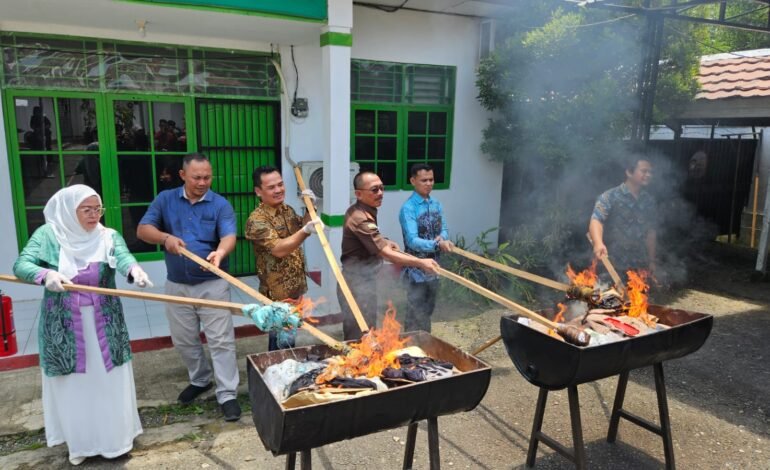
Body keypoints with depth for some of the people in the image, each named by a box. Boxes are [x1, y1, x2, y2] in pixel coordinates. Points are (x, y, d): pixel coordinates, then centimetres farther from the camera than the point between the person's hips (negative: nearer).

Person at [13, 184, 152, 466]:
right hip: (63, 326, 0)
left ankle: (114, 436, 27)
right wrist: (46, 275, -38)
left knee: (108, 380, 9)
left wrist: (135, 270, -48)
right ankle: (79, 442, 29)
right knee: (71, 384, 10)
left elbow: (124, 257, -25)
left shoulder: (109, 236, -5)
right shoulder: (47, 235, -6)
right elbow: (21, 265, -16)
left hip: (104, 325, 1)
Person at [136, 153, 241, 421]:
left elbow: (229, 236, -20)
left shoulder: (220, 204, -6)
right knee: (183, 340, 16)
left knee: (221, 340, -2)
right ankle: (200, 380, 38)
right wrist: (165, 237, -25)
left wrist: (220, 252, -43)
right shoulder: (165, 200, 1)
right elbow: (143, 230, -4)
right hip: (177, 284, 4)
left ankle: (227, 394, 7)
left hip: (212, 283, -3)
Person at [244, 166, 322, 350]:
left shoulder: (287, 209, 6)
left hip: (296, 288, 8)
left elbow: (301, 226, 21)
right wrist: (306, 230, -44)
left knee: (288, 336, 20)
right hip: (278, 292, -8)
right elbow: (279, 249, -31)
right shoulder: (257, 220, -20)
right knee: (283, 341, -1)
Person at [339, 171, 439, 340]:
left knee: (364, 333, 21)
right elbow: (386, 254, -29)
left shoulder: (356, 211, 7)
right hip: (358, 283, -11)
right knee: (360, 337, -2)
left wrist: (384, 241, 10)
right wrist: (420, 262, -29)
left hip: (362, 279, 11)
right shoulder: (360, 219, -25)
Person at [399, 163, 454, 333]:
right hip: (416, 270, -7)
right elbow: (412, 241, -24)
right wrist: (437, 244, -37)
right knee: (415, 315, 0)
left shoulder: (436, 205, 7)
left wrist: (442, 237, -15)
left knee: (428, 311, 19)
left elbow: (443, 230, 9)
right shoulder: (408, 208, -16)